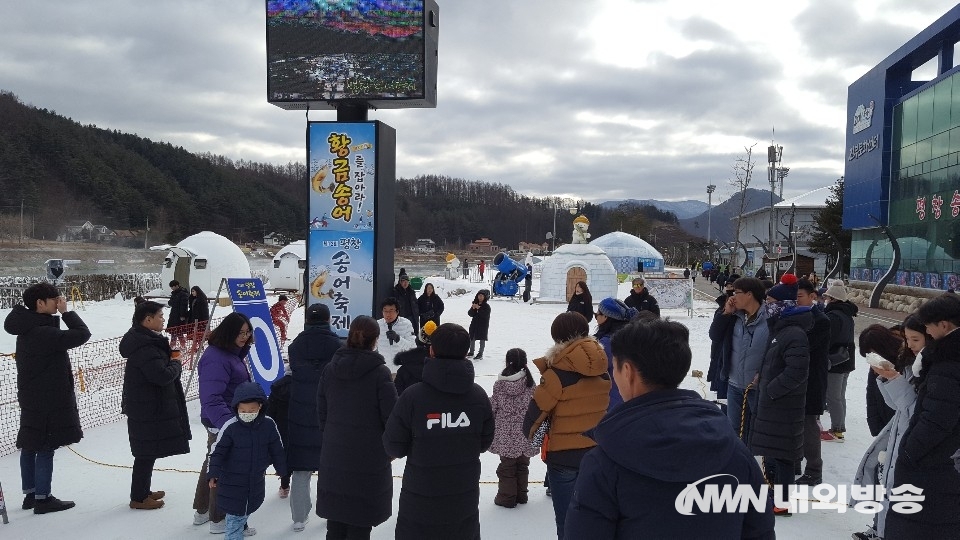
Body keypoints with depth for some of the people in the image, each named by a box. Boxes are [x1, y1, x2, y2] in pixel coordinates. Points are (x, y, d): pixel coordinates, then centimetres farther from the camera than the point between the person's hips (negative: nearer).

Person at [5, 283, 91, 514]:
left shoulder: (27, 329, 8)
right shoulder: (44, 333, -23)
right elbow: (82, 334, -24)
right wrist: (66, 312, -16)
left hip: (31, 398, 10)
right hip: (48, 400, -10)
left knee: (30, 447, 15)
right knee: (45, 449, -1)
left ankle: (30, 494, 26)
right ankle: (42, 498, 6)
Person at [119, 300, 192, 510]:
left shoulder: (147, 340, 11)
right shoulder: (145, 348, -24)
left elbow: (158, 368, 19)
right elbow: (163, 375, -30)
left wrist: (171, 359, 1)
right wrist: (176, 363, -11)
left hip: (148, 407, 11)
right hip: (148, 410, -11)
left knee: (148, 452, 20)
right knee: (147, 453, -1)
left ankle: (143, 491, 32)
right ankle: (138, 498, 9)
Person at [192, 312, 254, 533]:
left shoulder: (231, 353, 5)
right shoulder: (216, 359, -26)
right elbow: (211, 398, -34)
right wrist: (228, 423, -42)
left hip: (229, 419, 10)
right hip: (221, 422, -10)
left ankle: (202, 511, 39)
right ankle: (218, 520, 20)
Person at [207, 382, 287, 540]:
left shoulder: (268, 424, -11)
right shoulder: (230, 426, -21)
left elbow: (277, 449, 2)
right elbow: (217, 451, -14)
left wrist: (281, 468, 11)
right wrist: (213, 473, -20)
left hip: (256, 478, 5)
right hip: (232, 479, -5)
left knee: (250, 505, 24)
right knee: (234, 510, -1)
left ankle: (241, 527, 50)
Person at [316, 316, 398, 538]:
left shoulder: (330, 369, 0)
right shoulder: (379, 372, -14)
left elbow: (321, 411, 7)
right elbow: (391, 416, -12)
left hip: (333, 457, 5)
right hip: (369, 459, -4)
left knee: (335, 522, 17)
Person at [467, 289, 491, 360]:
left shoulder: (486, 306, -9)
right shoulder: (475, 304, 7)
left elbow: (486, 315, -22)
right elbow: (470, 314, 4)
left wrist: (479, 308, -26)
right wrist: (473, 308, -15)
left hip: (483, 325, -6)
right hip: (474, 323, 6)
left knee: (482, 339, -2)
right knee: (472, 338, 12)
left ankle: (480, 354, 3)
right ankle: (471, 352, 25)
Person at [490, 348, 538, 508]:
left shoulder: (500, 384, -7)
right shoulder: (530, 384, -9)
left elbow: (492, 407, -1)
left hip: (505, 436, 0)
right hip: (524, 435, 1)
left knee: (507, 466, 9)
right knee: (522, 465, 16)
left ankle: (506, 497, 14)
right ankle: (521, 495, 25)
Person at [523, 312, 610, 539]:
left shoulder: (559, 371, -17)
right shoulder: (602, 370, -1)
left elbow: (538, 408, -13)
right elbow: (597, 404, 6)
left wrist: (530, 432, 6)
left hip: (564, 455, -5)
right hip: (597, 451, 5)